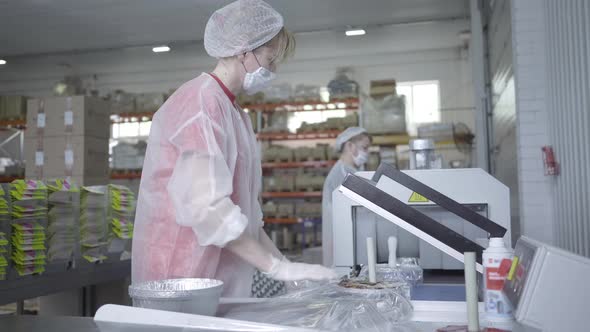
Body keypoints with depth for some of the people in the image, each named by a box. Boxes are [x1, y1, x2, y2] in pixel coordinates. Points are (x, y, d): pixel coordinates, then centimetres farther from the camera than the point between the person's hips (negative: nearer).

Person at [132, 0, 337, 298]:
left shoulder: (235, 113, 14)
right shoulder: (200, 103, -15)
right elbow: (207, 206, -23)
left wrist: (282, 262, 7)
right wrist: (277, 267, -19)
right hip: (183, 279, -8)